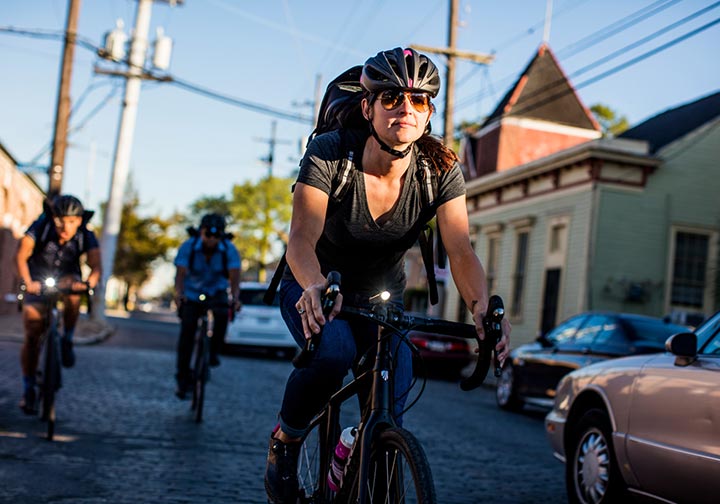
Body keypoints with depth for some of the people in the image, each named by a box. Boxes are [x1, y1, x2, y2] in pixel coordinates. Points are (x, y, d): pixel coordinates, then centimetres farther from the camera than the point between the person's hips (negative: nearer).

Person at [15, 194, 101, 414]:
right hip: (39, 282, 0)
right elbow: (21, 255, -32)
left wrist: (88, 283, -53)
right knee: (32, 337, -9)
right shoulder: (41, 226, -23)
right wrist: (27, 282, -50)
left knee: (72, 290, -37)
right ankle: (28, 390, 6)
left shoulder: (86, 236, -20)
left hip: (67, 279, 1)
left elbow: (95, 265, -31)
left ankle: (67, 341, -15)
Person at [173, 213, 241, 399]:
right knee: (187, 331, -13)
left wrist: (235, 297, -49)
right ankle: (182, 379, -4)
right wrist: (179, 294, -48)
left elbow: (234, 276, -30)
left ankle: (214, 352, -10)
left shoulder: (229, 249, -21)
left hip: (216, 291, 0)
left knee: (222, 313, -32)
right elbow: (180, 273, -29)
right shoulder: (188, 246, -21)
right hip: (191, 292, 0)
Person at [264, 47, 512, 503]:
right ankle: (285, 440, -5)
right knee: (334, 352, -34)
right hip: (315, 288, -3)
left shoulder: (441, 170, -17)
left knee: (392, 400, -18)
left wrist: (483, 305, -45)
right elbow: (302, 239, -34)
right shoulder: (330, 153, -25)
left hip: (381, 297, 3)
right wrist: (316, 287, -55)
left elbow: (461, 251, -25)